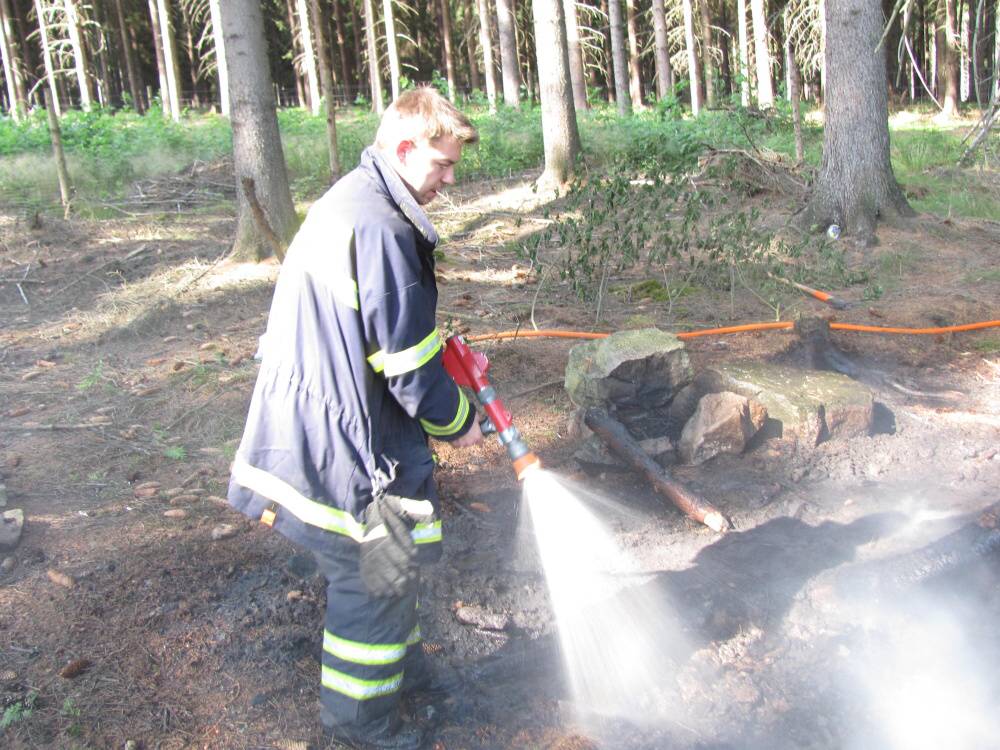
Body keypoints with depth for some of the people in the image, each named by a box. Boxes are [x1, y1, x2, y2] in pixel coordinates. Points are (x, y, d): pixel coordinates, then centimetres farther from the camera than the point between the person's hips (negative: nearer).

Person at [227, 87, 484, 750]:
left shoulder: (347, 205, 11)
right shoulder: (380, 229, -24)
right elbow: (408, 362, -20)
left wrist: (444, 351, 17)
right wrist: (456, 422, -5)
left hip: (316, 417, 11)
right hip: (347, 440, -11)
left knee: (387, 563, 25)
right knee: (376, 573, 6)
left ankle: (400, 664, 45)